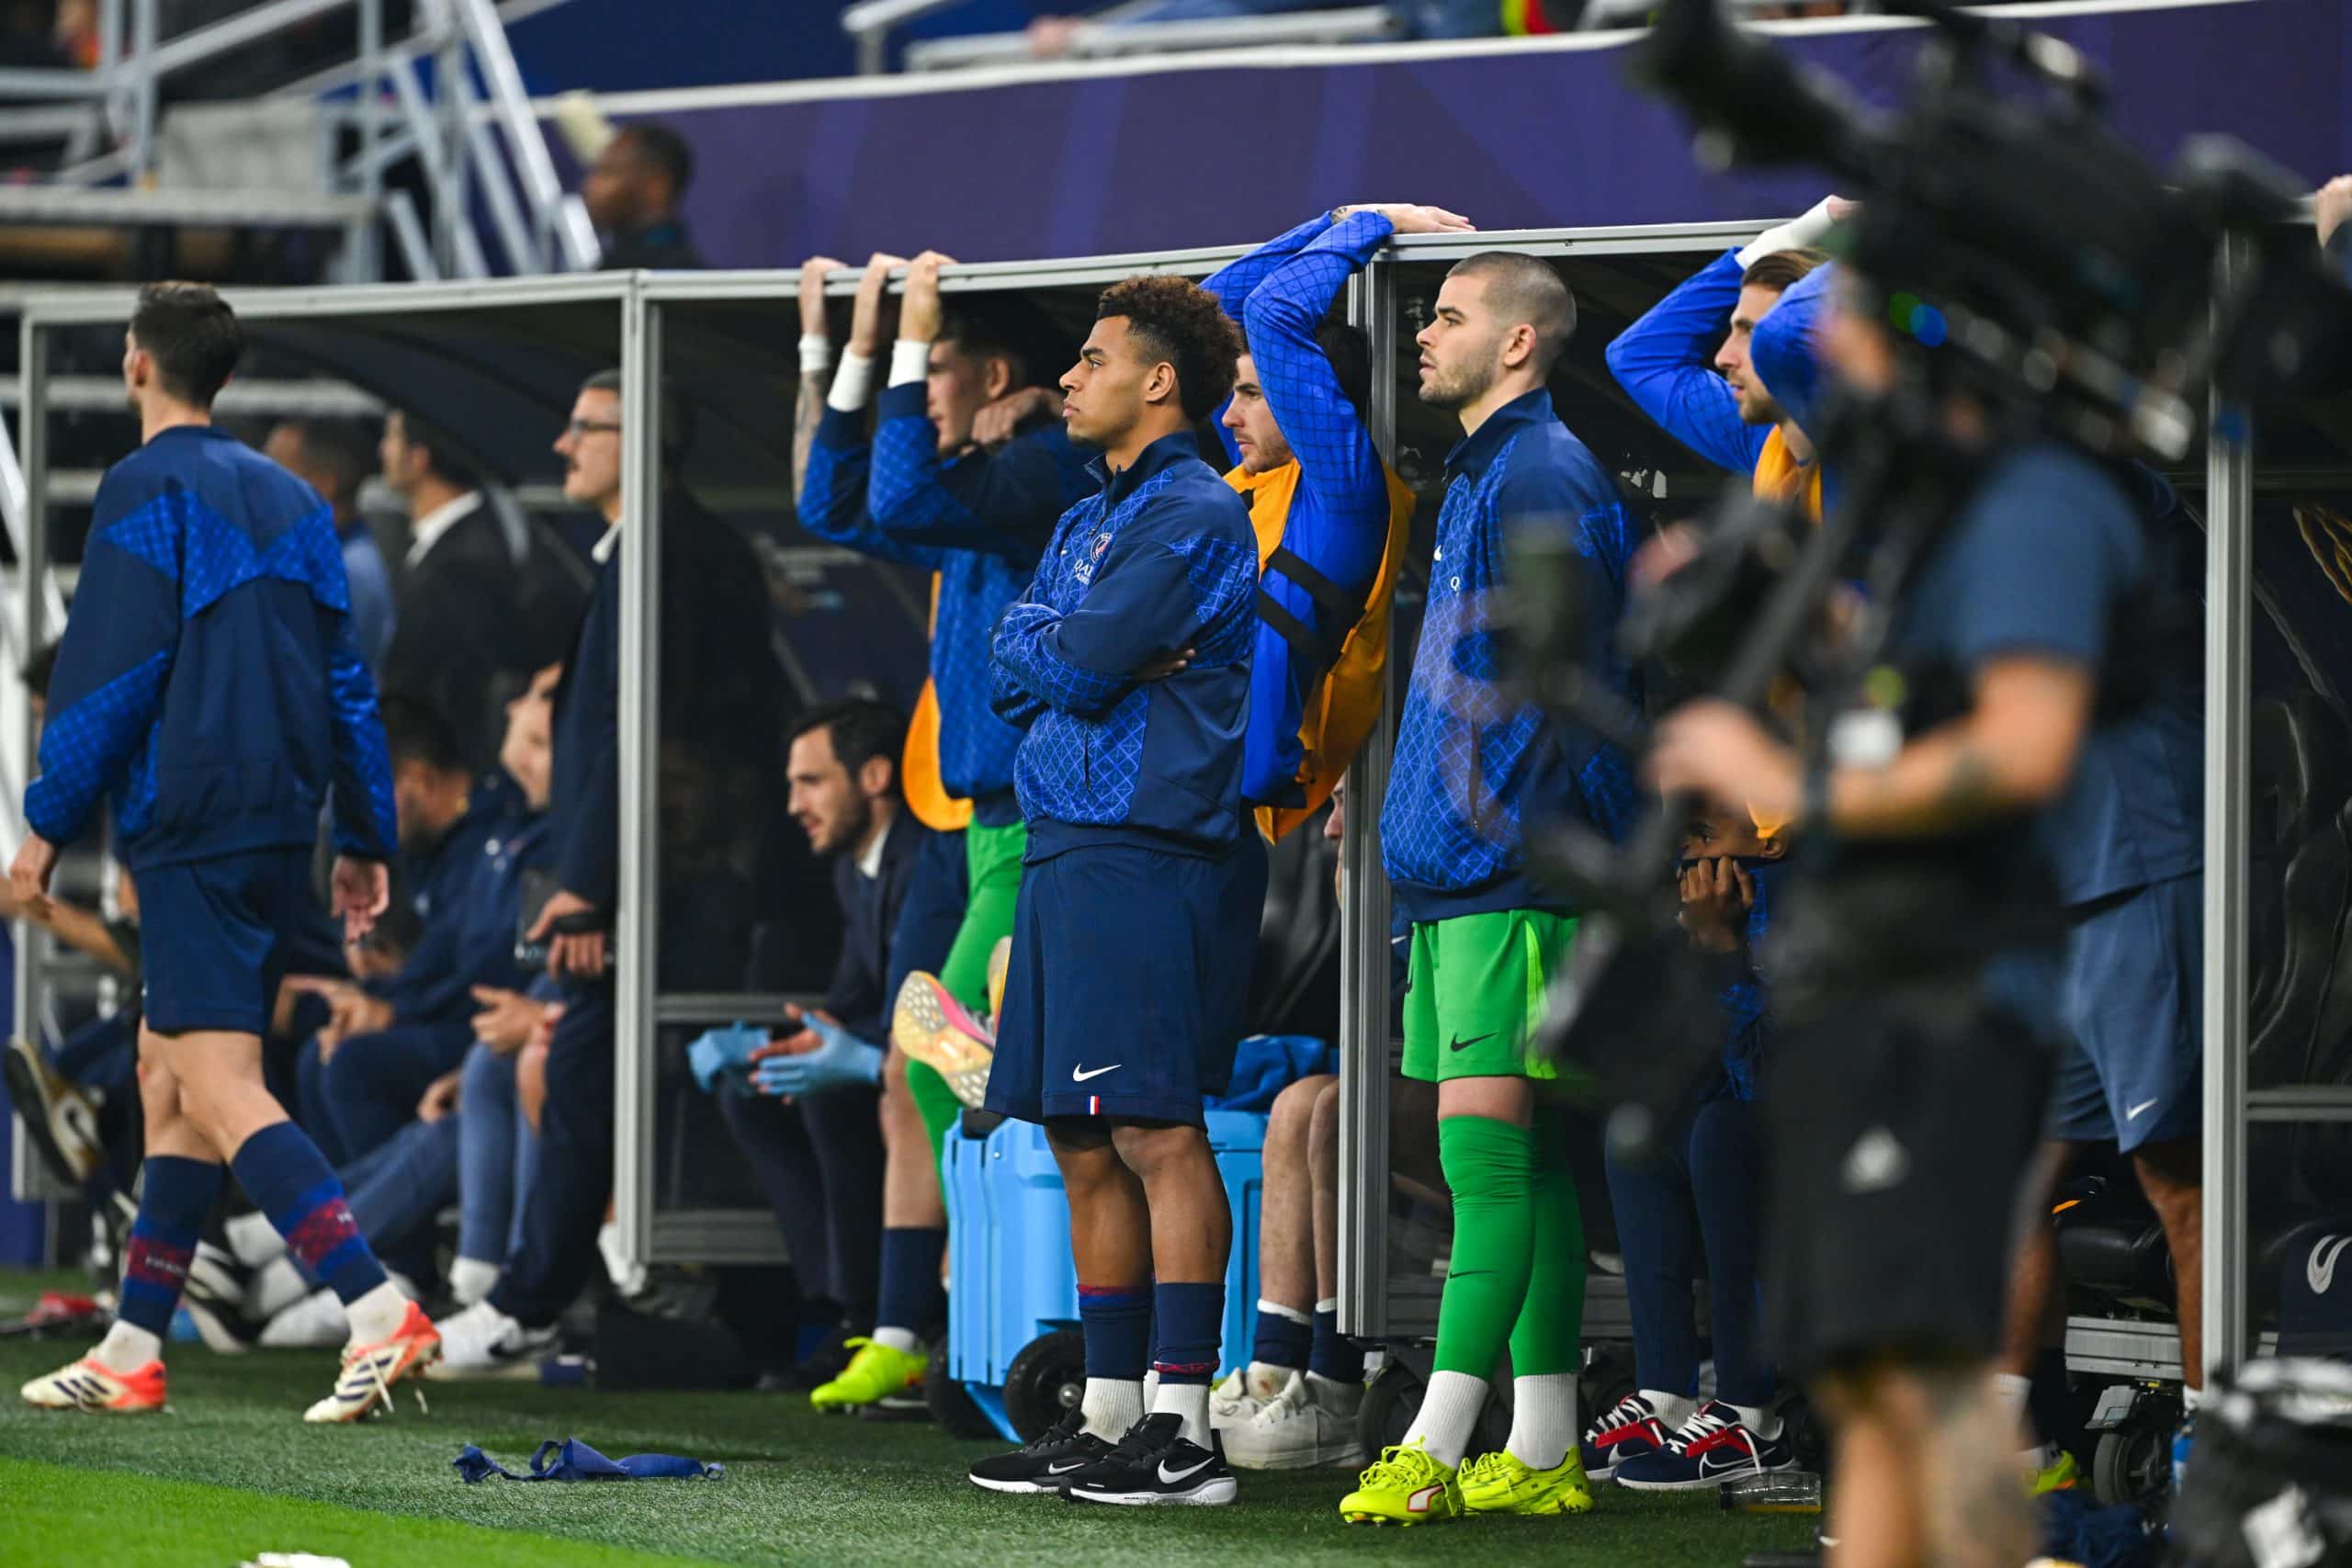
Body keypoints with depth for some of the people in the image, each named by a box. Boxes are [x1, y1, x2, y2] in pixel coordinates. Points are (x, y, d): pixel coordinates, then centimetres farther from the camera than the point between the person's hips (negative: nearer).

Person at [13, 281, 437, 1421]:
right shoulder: (289, 499, 16)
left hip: (190, 833, -8)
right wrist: (364, 837, 19)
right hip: (281, 830, 8)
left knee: (219, 1090, -13)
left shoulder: (146, 491, -6)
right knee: (167, 1071, 15)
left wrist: (48, 823, -8)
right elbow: (345, 677, 16)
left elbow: (112, 673, -12)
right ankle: (133, 1350, 17)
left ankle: (378, 1312, -28)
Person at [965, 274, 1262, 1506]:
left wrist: (1036, 644, 5)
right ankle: (1108, 1416, 15)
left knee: (1155, 1131, -12)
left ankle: (1184, 1431, -14)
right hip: (1067, 849, 10)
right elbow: (1009, 676, 14)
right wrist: (1061, 656, -5)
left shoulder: (1192, 515, -8)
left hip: (1147, 851, -10)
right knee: (1084, 1142, 10)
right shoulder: (1087, 522, 21)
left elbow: (1077, 666, -15)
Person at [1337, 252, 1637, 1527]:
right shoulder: (1481, 475, 21)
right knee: (1526, 1159, 9)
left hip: (1512, 877, -10)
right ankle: (1542, 1454, 11)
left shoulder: (1541, 475, -11)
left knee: (1487, 1142, -13)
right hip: (1459, 871, 10)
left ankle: (1441, 1444, -17)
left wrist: (1507, 835, -17)